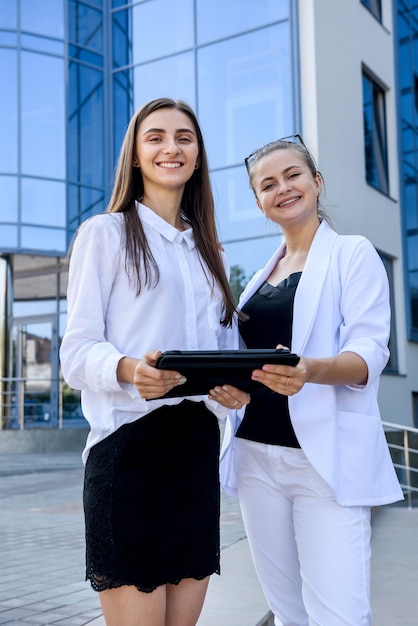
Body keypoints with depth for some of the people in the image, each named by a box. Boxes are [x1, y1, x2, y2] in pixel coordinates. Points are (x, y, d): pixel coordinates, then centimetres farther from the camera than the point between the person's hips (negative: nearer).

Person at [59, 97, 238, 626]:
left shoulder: (208, 253, 20)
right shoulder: (105, 233, 2)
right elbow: (77, 353, -5)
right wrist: (129, 371, -27)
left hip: (198, 444, 6)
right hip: (129, 444, -5)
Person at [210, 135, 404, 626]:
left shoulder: (352, 253, 1)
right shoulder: (259, 278, 19)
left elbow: (370, 352, -11)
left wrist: (311, 371, -32)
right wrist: (228, 387, -1)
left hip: (327, 456, -6)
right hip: (256, 453, 6)